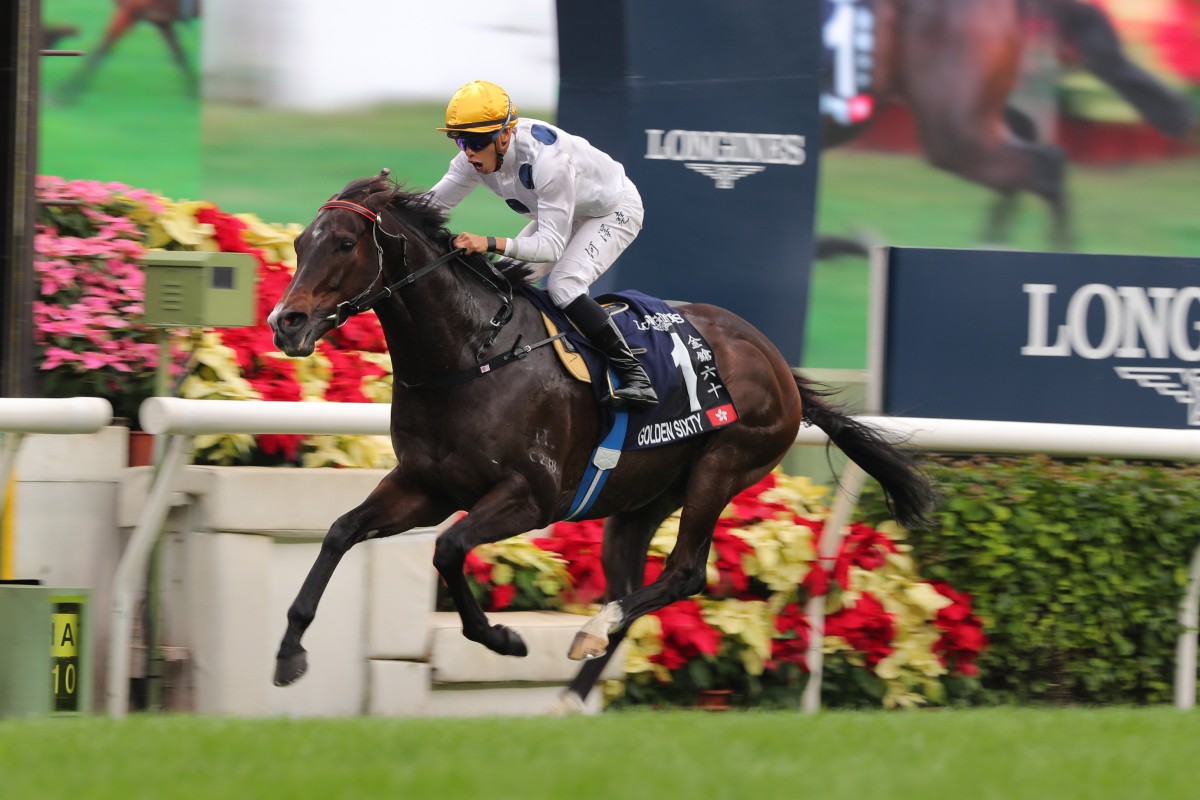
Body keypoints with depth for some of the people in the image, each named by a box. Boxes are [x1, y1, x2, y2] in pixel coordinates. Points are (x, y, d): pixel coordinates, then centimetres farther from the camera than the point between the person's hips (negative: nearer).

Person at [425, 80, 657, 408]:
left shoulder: (547, 159, -42)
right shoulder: (476, 156, -20)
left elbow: (552, 245, -42)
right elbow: (431, 204, -10)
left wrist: (491, 243, -55)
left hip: (614, 211, -8)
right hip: (560, 214, 8)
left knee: (563, 285, -28)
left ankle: (634, 376, -22)